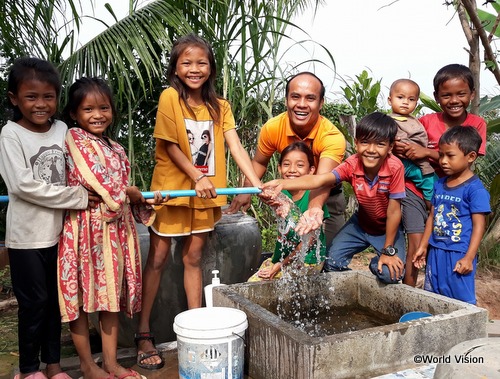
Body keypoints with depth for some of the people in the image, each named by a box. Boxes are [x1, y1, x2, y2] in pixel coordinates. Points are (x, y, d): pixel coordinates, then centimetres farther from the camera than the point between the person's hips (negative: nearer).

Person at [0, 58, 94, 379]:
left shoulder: (62, 130, 3)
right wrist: (77, 197, -17)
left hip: (59, 230, 5)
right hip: (27, 234, -4)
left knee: (56, 299, 14)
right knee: (34, 301, 6)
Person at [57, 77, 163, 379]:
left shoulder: (116, 148, 15)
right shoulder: (74, 138, -7)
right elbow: (97, 180, -18)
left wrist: (146, 201, 3)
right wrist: (131, 193, -5)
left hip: (117, 228, 7)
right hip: (85, 227, -7)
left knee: (112, 293, 11)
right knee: (81, 296, 5)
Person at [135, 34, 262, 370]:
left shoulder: (220, 106, 3)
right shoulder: (170, 97, -9)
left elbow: (235, 146, -6)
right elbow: (170, 145, -12)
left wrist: (256, 182, -18)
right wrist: (197, 177, -20)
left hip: (206, 193, 4)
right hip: (171, 189, -4)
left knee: (193, 258, 13)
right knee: (157, 259, 5)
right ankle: (144, 334, 15)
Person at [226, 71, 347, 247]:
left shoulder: (332, 136, -33)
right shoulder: (272, 128, -23)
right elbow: (259, 163, -4)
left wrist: (314, 208, -69)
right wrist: (246, 191, -20)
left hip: (326, 195, -2)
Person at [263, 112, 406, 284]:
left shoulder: (394, 167, -30)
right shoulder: (352, 165, -23)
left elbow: (394, 212, -25)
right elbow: (319, 179, -37)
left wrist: (388, 251, -20)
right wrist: (283, 183, -52)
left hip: (388, 228, -2)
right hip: (361, 223, 3)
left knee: (391, 274, -22)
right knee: (332, 262, -12)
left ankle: (376, 263, 14)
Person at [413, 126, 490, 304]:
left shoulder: (475, 188, -13)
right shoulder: (439, 184, 7)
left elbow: (479, 225, -14)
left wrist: (469, 257, -17)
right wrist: (423, 247, 15)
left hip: (459, 255, -7)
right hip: (435, 251, 7)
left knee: (461, 301, 0)